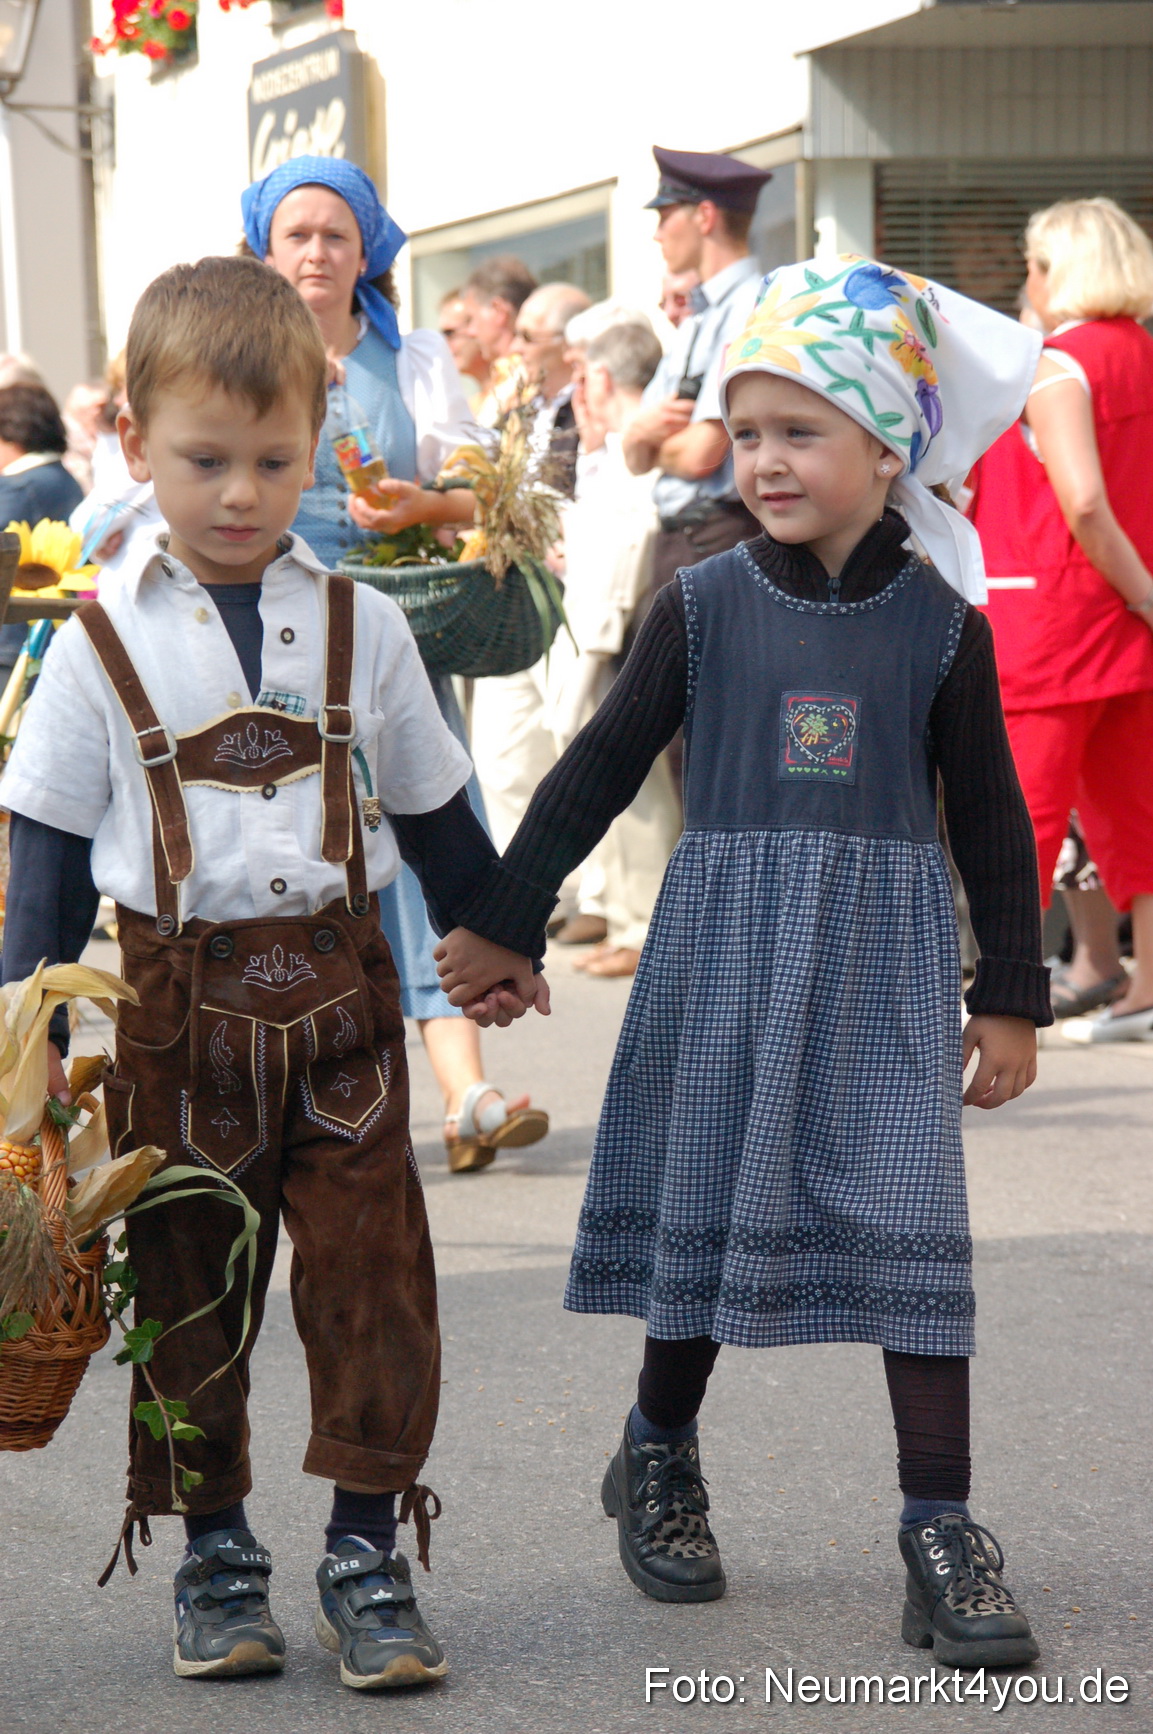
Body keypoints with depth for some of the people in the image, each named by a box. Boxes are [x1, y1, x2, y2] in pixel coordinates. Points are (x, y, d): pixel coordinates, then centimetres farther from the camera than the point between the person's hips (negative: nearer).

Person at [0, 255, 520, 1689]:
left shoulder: (359, 625, 4)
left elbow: (435, 814, 16)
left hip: (336, 991, 1)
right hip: (176, 1004, -1)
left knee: (370, 1272, -2)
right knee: (187, 1286, 6)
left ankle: (366, 1554, 7)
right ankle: (214, 1552, 18)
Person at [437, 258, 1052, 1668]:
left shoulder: (941, 625, -1)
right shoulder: (704, 605, -1)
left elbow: (989, 813, 5)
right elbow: (602, 764, 5)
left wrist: (1012, 995, 5)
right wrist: (503, 919, 5)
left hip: (885, 966, -1)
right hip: (724, 951, 1)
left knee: (909, 1226, -5)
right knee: (706, 1214, 10)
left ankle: (941, 1538, 0)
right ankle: (658, 1459, 33)